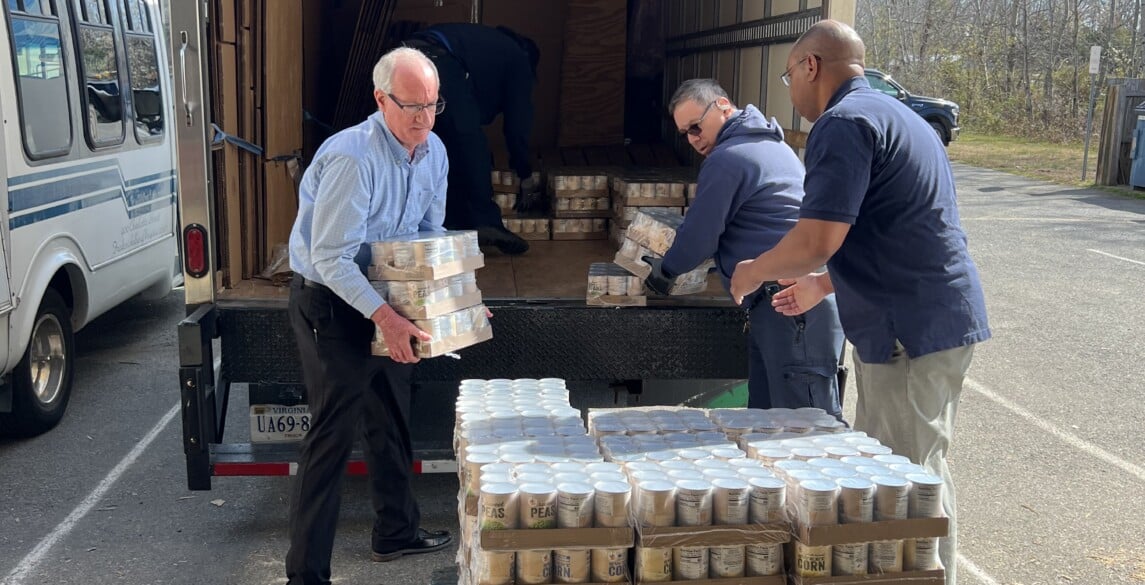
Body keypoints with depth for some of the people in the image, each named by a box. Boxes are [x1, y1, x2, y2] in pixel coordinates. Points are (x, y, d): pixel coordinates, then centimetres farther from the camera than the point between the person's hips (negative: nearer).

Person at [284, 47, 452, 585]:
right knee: (334, 431, -8)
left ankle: (395, 531, 38)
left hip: (385, 298, 9)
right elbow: (330, 257, -29)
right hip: (330, 301, -8)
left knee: (392, 421, 19)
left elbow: (431, 236, 10)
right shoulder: (351, 157, -28)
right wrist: (383, 316, -36)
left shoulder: (433, 152, -2)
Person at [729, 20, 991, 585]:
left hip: (912, 331, -10)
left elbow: (817, 240, -22)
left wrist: (755, 272, -4)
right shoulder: (894, 116, 20)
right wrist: (821, 285, 31)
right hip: (944, 320, 10)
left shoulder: (843, 123, -12)